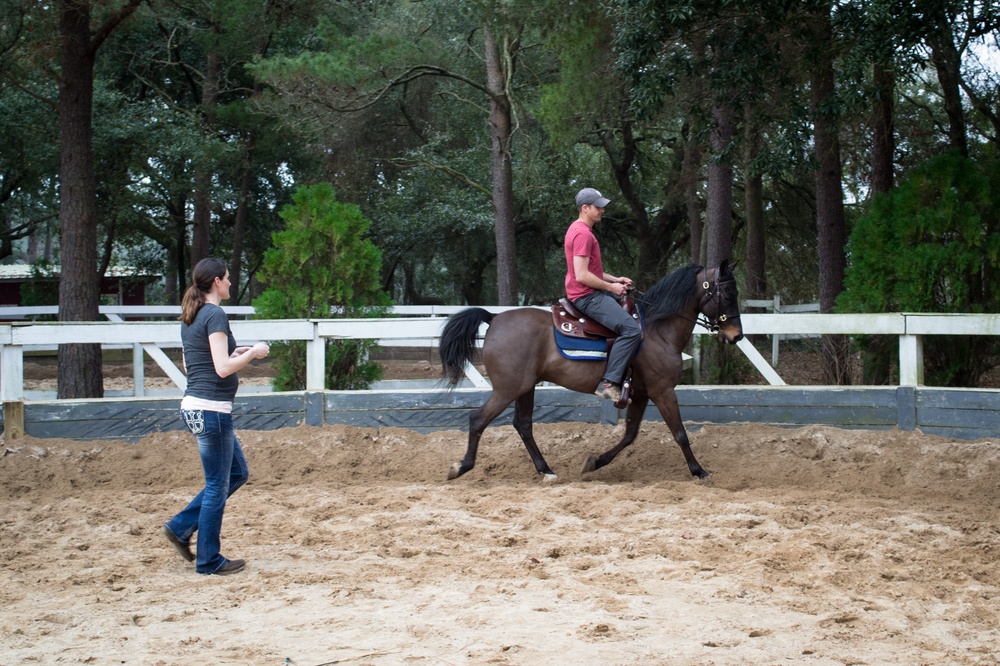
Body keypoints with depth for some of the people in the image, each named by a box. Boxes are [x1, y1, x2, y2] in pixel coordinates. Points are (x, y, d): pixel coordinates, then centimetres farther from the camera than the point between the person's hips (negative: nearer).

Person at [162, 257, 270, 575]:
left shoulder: (191, 317, 14)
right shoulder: (215, 315, -15)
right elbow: (223, 368, -21)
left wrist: (235, 354, 14)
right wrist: (253, 353, -7)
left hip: (194, 406, 10)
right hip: (211, 409, -10)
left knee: (238, 473, 20)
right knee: (217, 485, 1)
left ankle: (181, 527, 18)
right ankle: (209, 560, 10)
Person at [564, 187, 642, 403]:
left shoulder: (580, 230, 17)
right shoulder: (582, 234, -18)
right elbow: (582, 275, -25)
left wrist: (615, 280, 12)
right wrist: (611, 287, -13)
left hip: (591, 293, 11)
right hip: (586, 296, -11)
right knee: (632, 329, -24)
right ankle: (609, 383, -26)